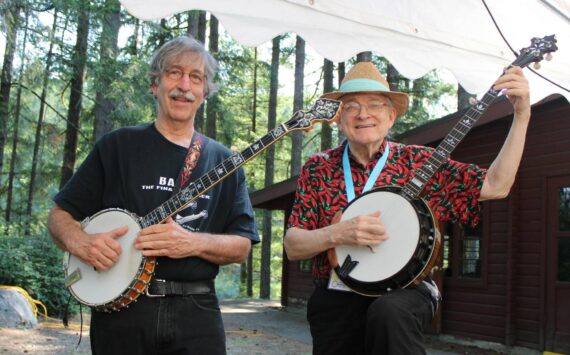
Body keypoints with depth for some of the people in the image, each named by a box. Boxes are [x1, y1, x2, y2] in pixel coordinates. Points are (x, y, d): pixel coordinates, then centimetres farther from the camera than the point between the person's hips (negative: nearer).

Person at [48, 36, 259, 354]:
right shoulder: (118, 146, 5)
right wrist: (80, 241, -15)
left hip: (196, 313, 1)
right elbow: (60, 215, 7)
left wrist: (194, 243, -15)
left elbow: (242, 246, 4)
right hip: (121, 309, -1)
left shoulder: (223, 161, 8)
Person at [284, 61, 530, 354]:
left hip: (406, 291, -1)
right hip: (337, 303, 2)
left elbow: (495, 186, -3)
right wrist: (338, 234, -20)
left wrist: (522, 115, -9)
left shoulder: (417, 162, 2)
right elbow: (292, 247, -1)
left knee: (389, 312, -33)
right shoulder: (318, 168, 4)